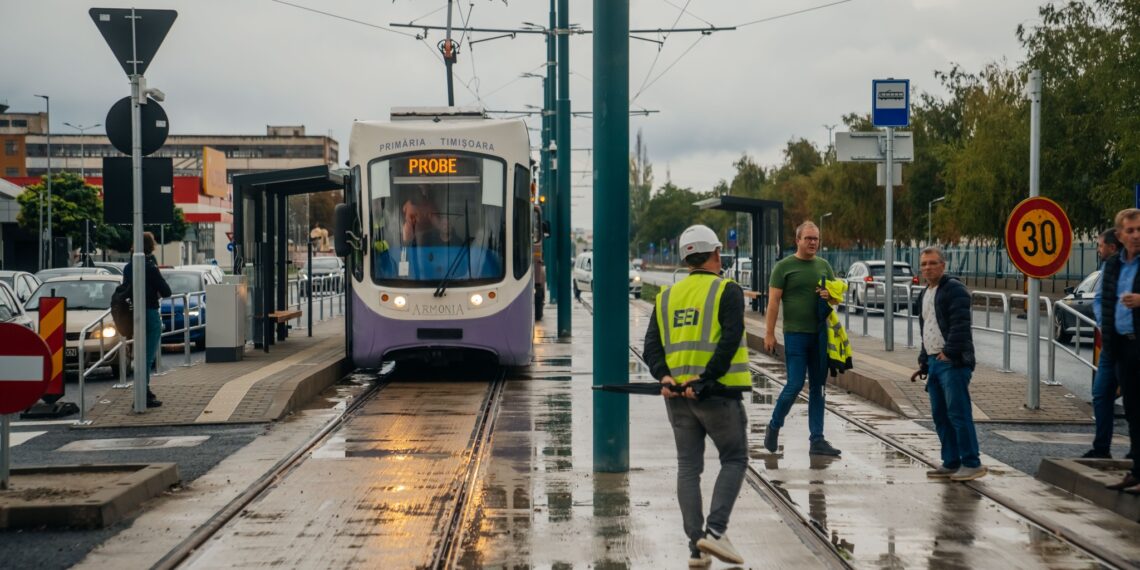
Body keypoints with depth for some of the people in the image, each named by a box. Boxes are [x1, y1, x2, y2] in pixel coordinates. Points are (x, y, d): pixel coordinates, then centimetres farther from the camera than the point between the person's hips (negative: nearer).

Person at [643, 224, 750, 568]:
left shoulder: (667, 297, 14)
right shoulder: (728, 291, -3)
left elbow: (652, 347, 5)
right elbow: (729, 341, -16)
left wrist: (664, 376, -7)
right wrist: (705, 381, -17)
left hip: (677, 394, 5)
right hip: (718, 392, -5)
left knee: (689, 466, 8)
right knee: (734, 460, 8)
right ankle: (715, 530, -7)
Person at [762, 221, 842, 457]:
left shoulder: (823, 265, 13)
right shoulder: (784, 266, -2)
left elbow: (837, 297, 18)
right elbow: (773, 301, -5)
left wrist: (830, 295, -6)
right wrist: (769, 333, -10)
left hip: (820, 334, 5)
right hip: (795, 334, -5)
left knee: (818, 388, 6)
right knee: (795, 385, -9)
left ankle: (817, 440, 10)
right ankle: (774, 427, 13)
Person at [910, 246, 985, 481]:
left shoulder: (954, 289, -8)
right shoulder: (925, 295, 21)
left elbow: (960, 325, -18)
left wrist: (949, 352, -23)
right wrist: (923, 363, 24)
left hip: (953, 362, -9)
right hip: (934, 362, 10)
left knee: (958, 413, -11)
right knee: (940, 415, 9)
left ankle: (972, 464, -8)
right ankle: (951, 463, 14)